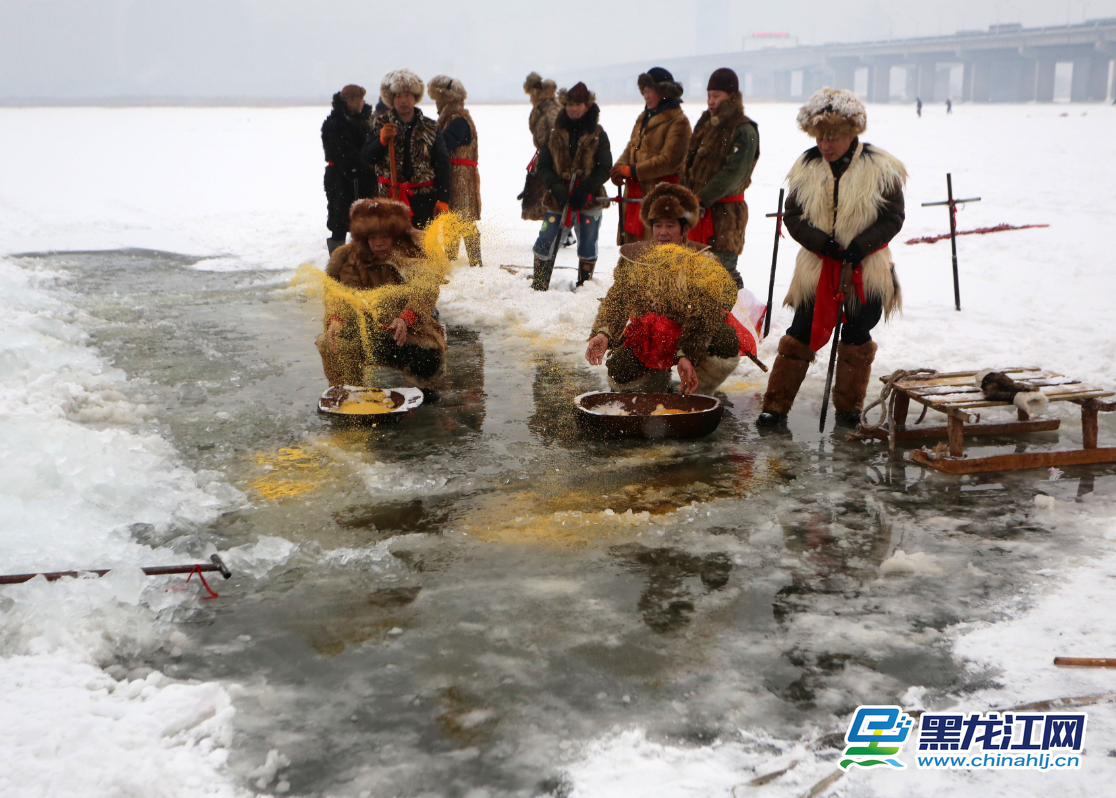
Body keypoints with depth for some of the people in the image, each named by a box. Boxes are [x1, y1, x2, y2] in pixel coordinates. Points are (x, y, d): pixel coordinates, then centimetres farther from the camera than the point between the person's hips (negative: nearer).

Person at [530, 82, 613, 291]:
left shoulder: (598, 134, 0)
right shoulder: (555, 133, 5)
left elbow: (604, 169, -5)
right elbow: (543, 165, 1)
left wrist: (584, 190, -19)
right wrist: (555, 187, -17)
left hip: (590, 199, -1)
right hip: (558, 197, 1)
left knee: (588, 245, 5)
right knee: (544, 242, -3)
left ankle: (584, 285, 19)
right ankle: (539, 285, 9)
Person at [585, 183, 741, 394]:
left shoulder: (702, 262, -11)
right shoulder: (634, 258, -3)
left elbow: (705, 314, -20)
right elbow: (615, 301, -13)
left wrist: (688, 355, -34)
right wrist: (603, 333, -34)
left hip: (690, 334, -1)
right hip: (646, 336, 1)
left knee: (727, 344, -32)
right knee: (619, 374, -25)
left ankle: (696, 394, -3)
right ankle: (658, 381, 13)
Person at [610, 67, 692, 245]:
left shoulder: (678, 121, -11)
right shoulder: (645, 117, 16)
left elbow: (669, 160, -19)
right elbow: (631, 147, 16)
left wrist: (632, 171, -18)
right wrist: (620, 167, -7)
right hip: (635, 192, 8)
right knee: (629, 243, 13)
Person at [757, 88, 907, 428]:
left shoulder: (879, 168, -6)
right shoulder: (806, 166, 0)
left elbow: (893, 218, -4)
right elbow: (792, 216, 0)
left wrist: (859, 246, -18)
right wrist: (822, 242, -16)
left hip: (866, 269, -1)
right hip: (818, 268, 1)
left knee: (856, 338, 9)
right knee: (800, 335, 1)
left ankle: (849, 406, 24)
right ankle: (776, 405, 7)